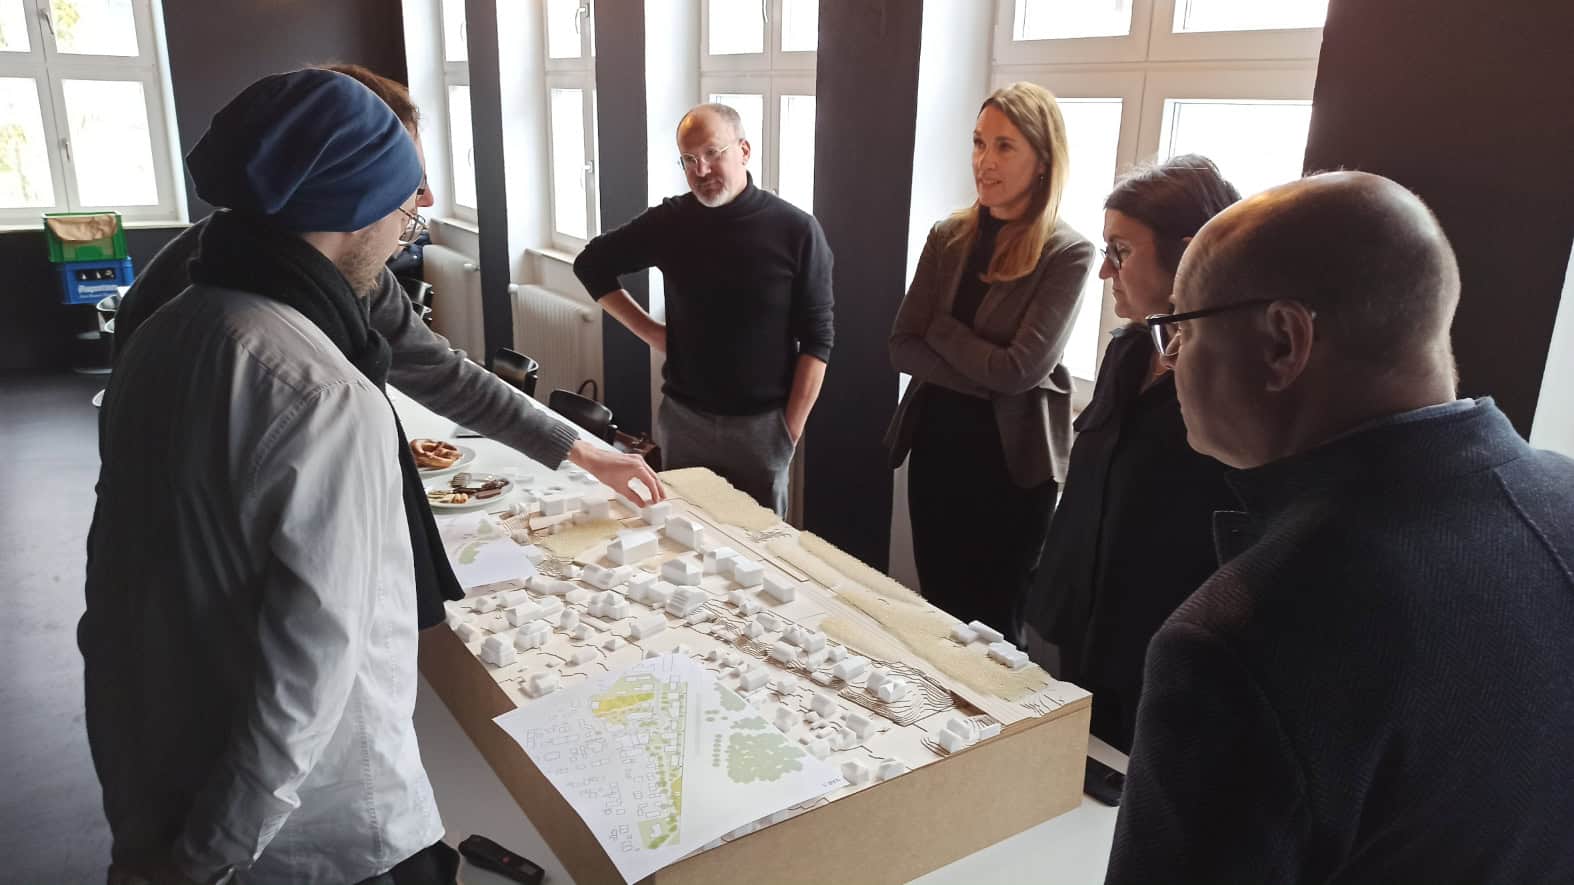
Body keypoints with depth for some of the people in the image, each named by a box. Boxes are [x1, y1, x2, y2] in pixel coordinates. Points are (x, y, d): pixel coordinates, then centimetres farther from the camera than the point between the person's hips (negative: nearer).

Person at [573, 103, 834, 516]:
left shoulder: (796, 230, -10)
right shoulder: (670, 220, -2)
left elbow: (815, 340, -7)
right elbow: (591, 265, 12)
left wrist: (791, 428, -10)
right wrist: (651, 332, 4)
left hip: (761, 424, -2)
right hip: (682, 418, 3)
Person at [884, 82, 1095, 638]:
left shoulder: (1068, 254, -12)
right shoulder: (948, 237, 3)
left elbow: (1019, 368, -19)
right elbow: (902, 347, -3)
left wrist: (938, 327, -7)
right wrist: (984, 377, -15)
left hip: (1010, 459, -4)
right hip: (935, 443, 5)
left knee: (989, 624, 10)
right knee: (936, 612, 18)